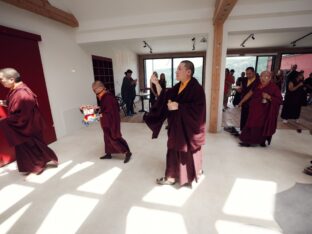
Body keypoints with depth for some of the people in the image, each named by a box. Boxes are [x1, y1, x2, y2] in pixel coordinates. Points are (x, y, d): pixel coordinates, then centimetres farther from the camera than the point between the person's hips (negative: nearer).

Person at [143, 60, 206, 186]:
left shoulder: (196, 87, -16)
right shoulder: (178, 87, 8)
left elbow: (198, 107, -23)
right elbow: (164, 97, 3)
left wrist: (178, 106, -22)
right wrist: (157, 83, -7)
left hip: (188, 125, -7)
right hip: (177, 124, 8)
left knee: (188, 150, 10)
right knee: (175, 149, 13)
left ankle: (195, 171, 34)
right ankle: (171, 176, 28)